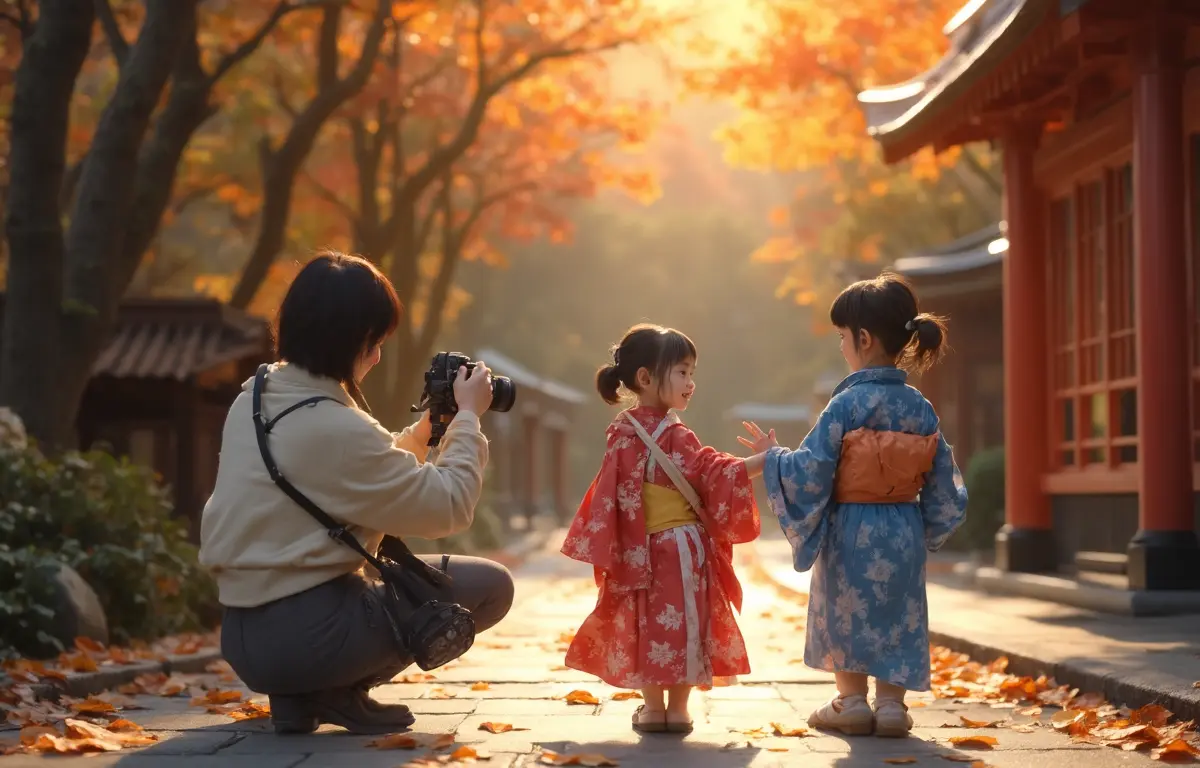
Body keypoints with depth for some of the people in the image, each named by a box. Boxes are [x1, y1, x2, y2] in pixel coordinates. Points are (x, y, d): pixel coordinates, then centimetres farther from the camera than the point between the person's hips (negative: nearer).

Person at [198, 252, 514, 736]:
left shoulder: (252, 400, 8)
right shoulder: (335, 428, -19)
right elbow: (450, 508, -11)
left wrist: (425, 426, 19)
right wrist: (467, 417, 1)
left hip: (244, 636, 9)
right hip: (303, 637, -8)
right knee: (491, 586, 2)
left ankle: (298, 696, 13)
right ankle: (338, 691, -1)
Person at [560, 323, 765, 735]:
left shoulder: (622, 430, 2)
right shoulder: (674, 436, -15)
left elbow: (613, 492, 4)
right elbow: (713, 474, -13)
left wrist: (612, 549, 9)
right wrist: (766, 460, -12)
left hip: (641, 550, 5)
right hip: (680, 549, -5)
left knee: (648, 622, 12)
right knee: (680, 621, 4)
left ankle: (653, 706, 15)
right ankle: (678, 708, 8)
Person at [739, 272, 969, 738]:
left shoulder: (847, 405, -17)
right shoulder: (920, 407, -1)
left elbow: (808, 473, -16)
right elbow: (941, 480, 4)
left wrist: (772, 456, 2)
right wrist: (926, 532, 18)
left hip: (851, 533, -4)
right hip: (903, 534, 4)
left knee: (846, 612, 11)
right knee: (898, 617, 12)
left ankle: (852, 702, 16)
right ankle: (891, 703, 10)